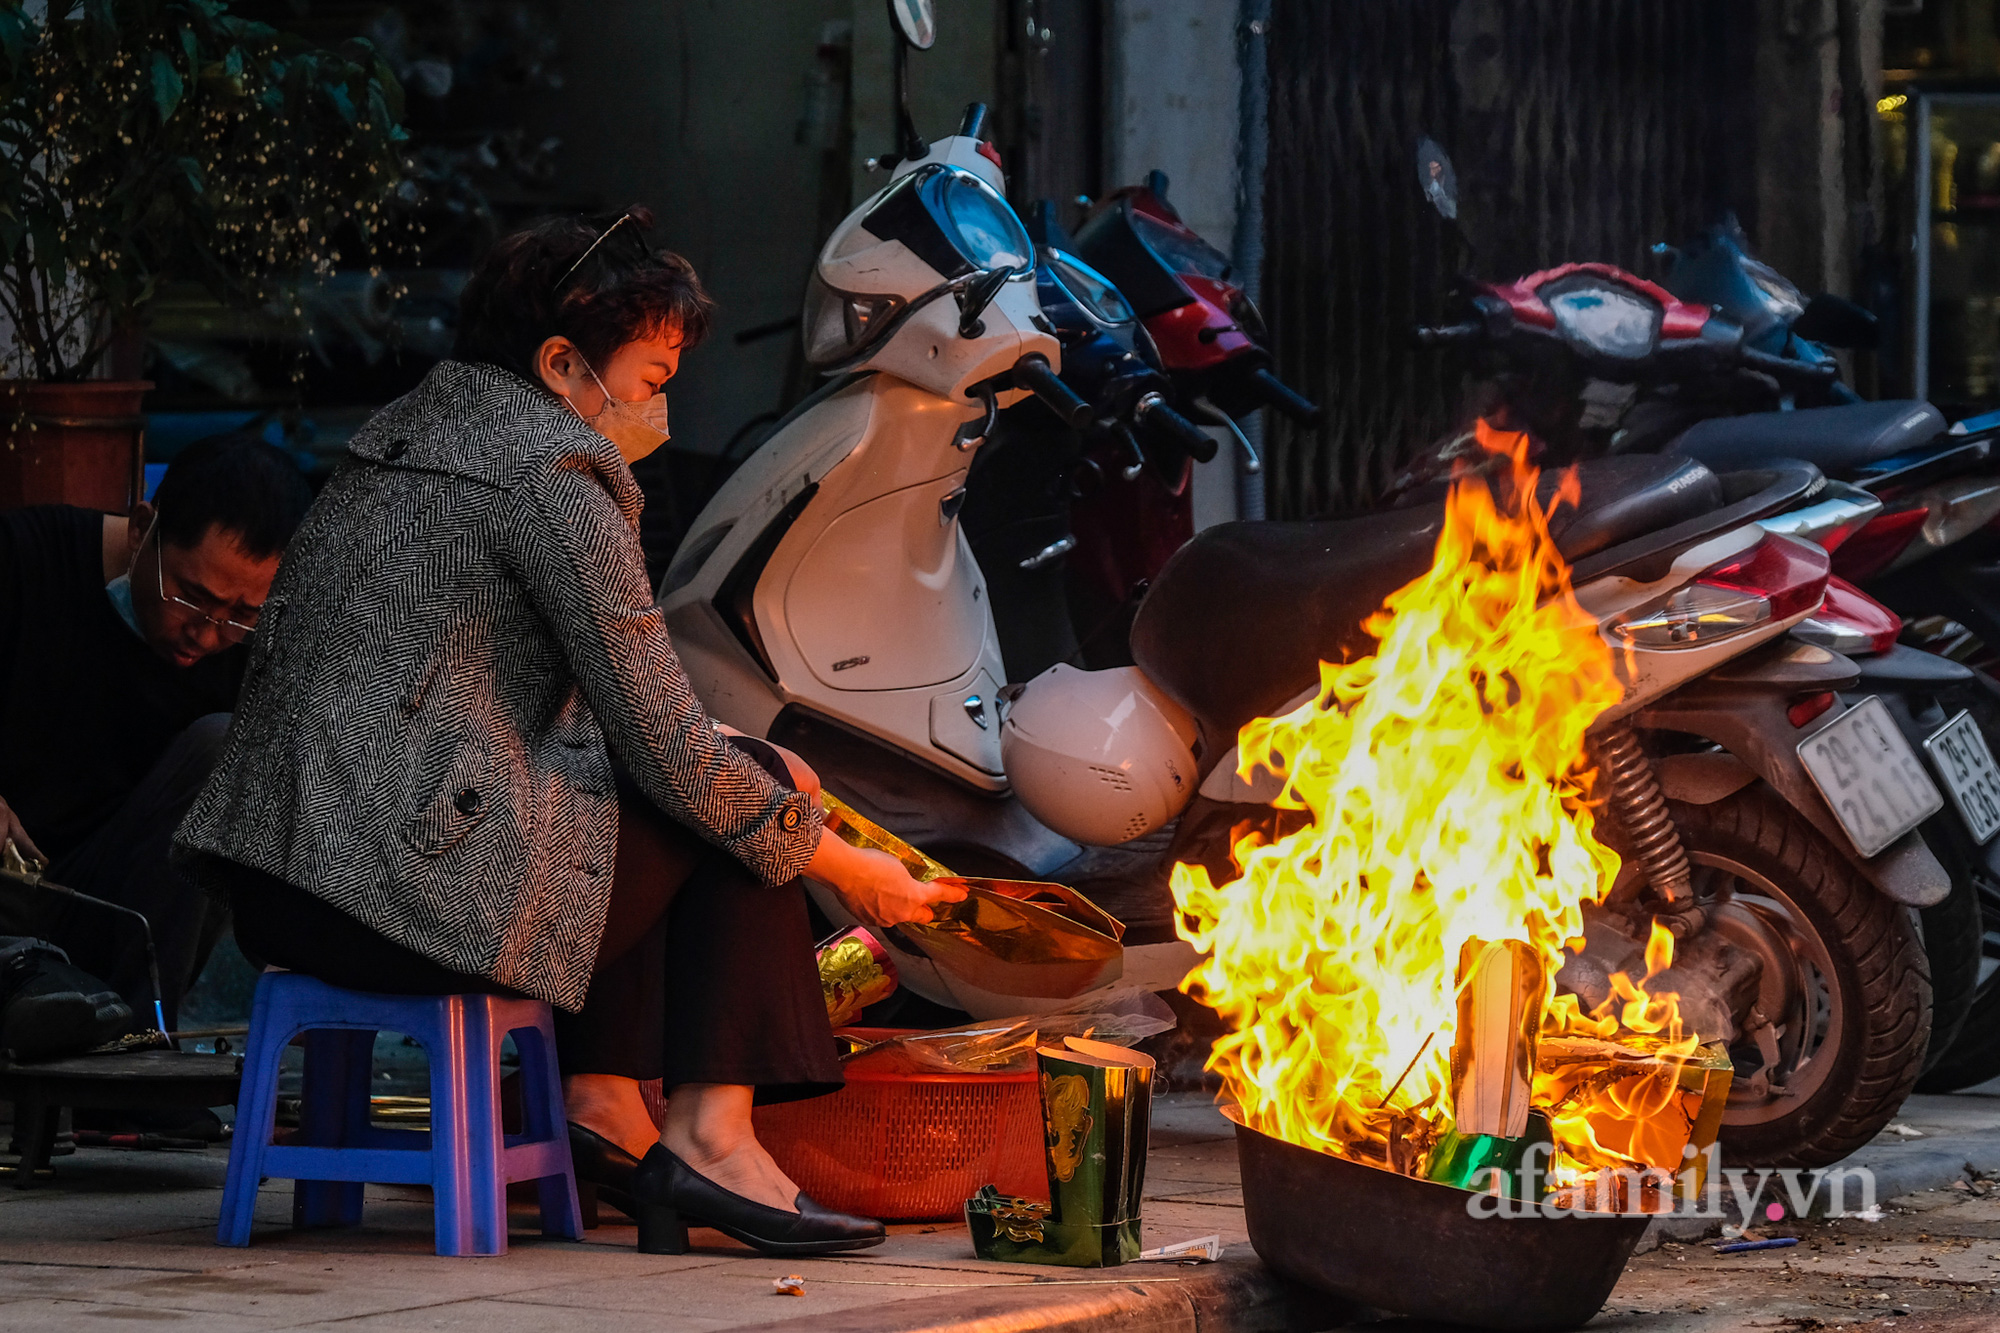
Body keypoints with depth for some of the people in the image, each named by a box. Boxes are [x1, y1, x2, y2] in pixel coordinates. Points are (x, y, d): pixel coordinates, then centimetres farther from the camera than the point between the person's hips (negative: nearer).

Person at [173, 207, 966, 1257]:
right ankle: (711, 1136, 2)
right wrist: (846, 869, 3)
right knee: (735, 805, 6)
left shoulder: (400, 436, 20)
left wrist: (740, 760, 25)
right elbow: (671, 753, -8)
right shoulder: (552, 475, -8)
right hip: (415, 882, -9)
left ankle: (603, 1103, 15)